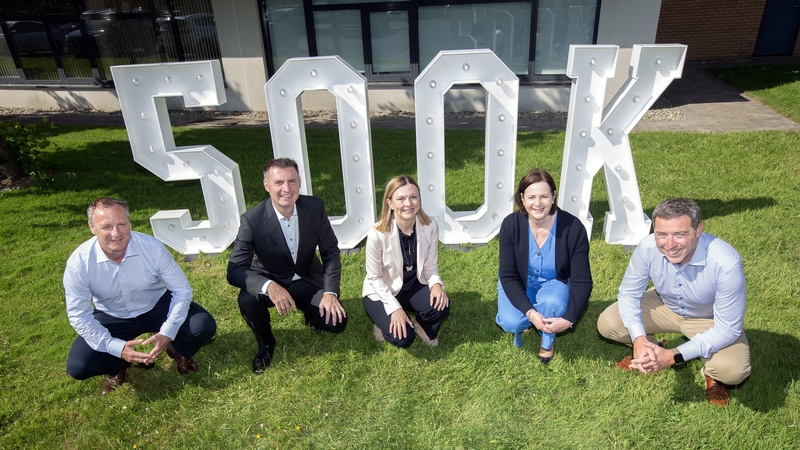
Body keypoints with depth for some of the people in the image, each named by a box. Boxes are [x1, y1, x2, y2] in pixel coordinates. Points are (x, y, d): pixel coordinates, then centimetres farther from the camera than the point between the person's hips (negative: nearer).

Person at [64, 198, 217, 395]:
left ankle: (179, 350, 13)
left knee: (204, 326, -23)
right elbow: (79, 316, -16)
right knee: (78, 367, -20)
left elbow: (182, 290, -17)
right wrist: (117, 347, -27)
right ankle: (118, 364, 16)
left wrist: (167, 334, -29)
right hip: (111, 318, 1)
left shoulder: (153, 247, -26)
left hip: (158, 306, 0)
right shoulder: (78, 263, -24)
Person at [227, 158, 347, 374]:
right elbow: (235, 270, -24)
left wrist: (330, 293, -18)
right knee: (247, 300, -32)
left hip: (308, 280, 2)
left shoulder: (315, 207, -15)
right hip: (270, 283, -1)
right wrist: (269, 286, -44)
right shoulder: (252, 219, -23)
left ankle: (311, 313, 19)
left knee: (336, 322, -19)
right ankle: (266, 344, 1)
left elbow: (331, 252, -5)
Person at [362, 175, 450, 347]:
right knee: (402, 338, -20)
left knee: (441, 305, -25)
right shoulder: (377, 234, -27)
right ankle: (384, 322, 15)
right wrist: (395, 308, -23)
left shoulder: (430, 227, -17)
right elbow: (375, 278, -15)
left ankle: (420, 326, 9)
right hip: (382, 291, -3)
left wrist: (436, 284, -25)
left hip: (414, 286, 4)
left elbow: (431, 265, -4)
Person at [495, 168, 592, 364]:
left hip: (554, 284, 0)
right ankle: (522, 321, 13)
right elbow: (508, 276, -19)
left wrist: (569, 319, -30)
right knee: (511, 323, -26)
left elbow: (582, 281, -19)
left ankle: (547, 342, 0)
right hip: (519, 284, 0)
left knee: (552, 303, -34)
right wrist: (530, 312, -31)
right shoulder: (511, 225, -23)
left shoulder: (573, 227, -25)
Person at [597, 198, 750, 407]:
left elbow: (728, 329, -28)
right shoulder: (648, 248, -29)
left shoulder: (726, 263, -37)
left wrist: (674, 356, -34)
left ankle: (712, 373, 9)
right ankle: (651, 352, 16)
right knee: (607, 324, -16)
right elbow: (628, 294, -14)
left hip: (711, 320, -3)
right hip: (665, 306, 3)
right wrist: (639, 339, -31)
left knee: (732, 370, -30)